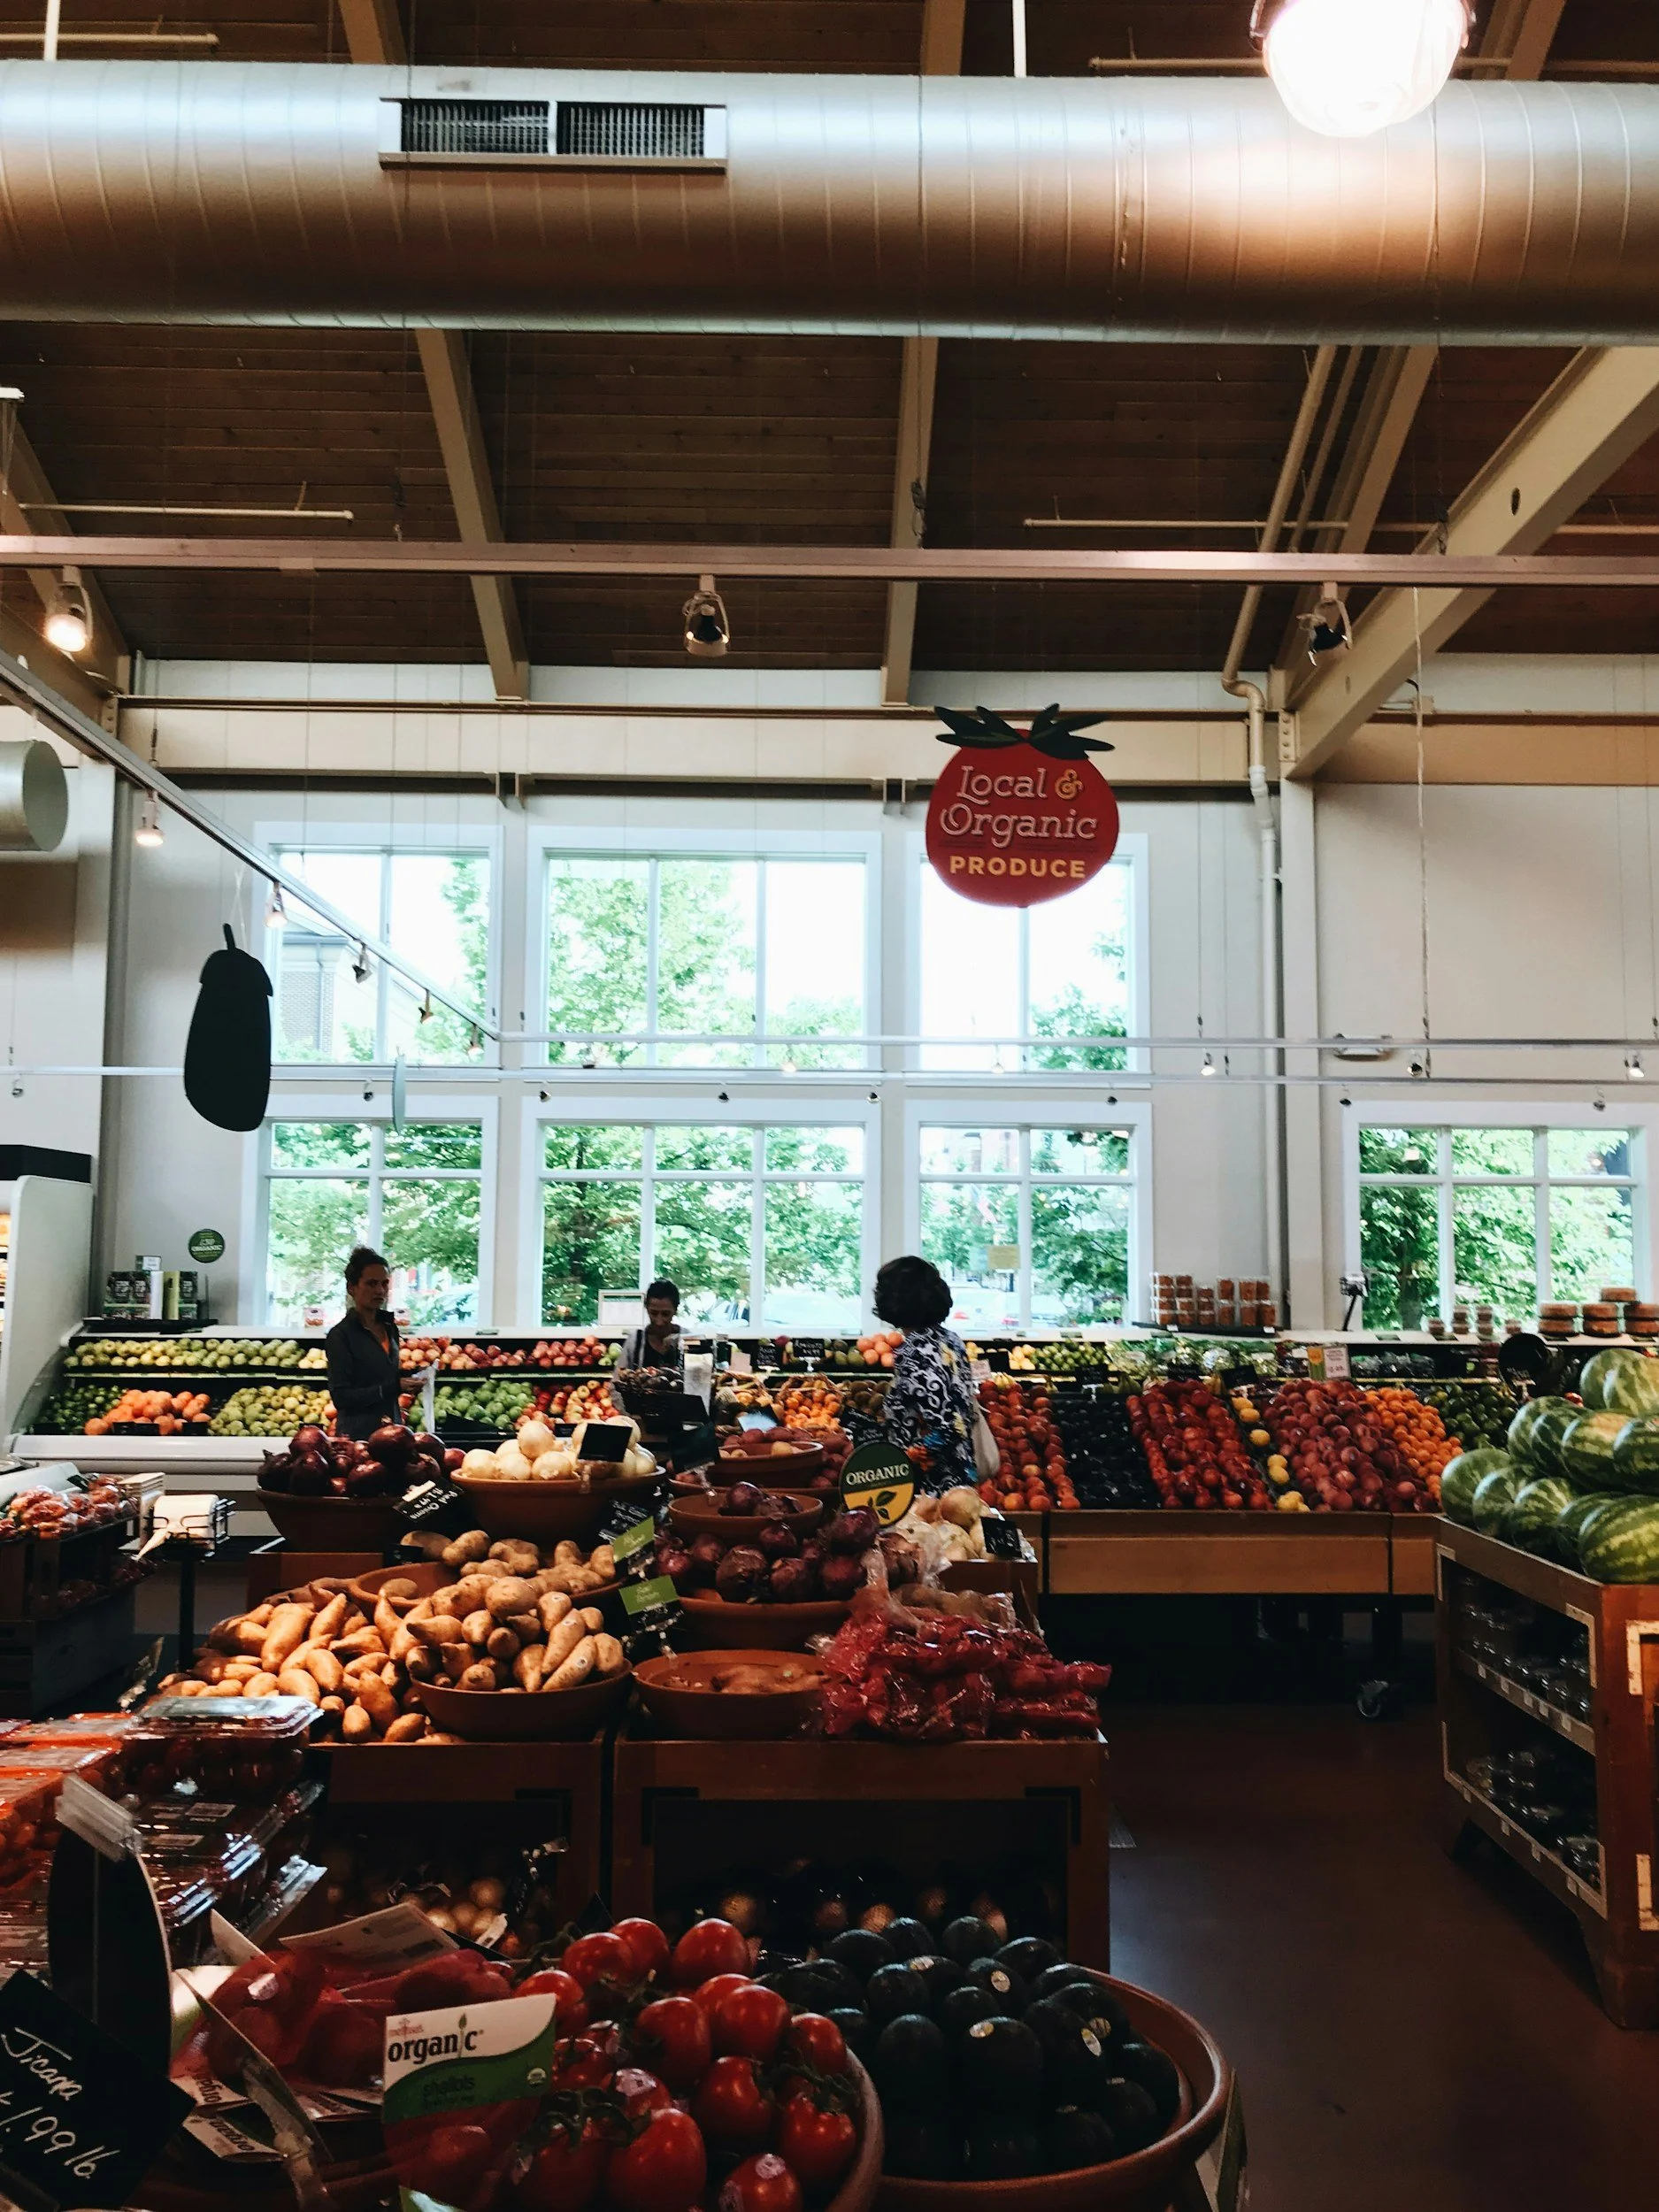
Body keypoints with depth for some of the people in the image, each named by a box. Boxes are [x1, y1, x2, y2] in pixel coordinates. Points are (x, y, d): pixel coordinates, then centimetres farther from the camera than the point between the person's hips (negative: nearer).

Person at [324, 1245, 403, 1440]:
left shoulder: (390, 1328, 12)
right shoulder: (341, 1335, -7)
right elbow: (341, 1397, -13)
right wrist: (393, 1388, -18)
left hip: (392, 1430, 6)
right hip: (359, 1433, -6)